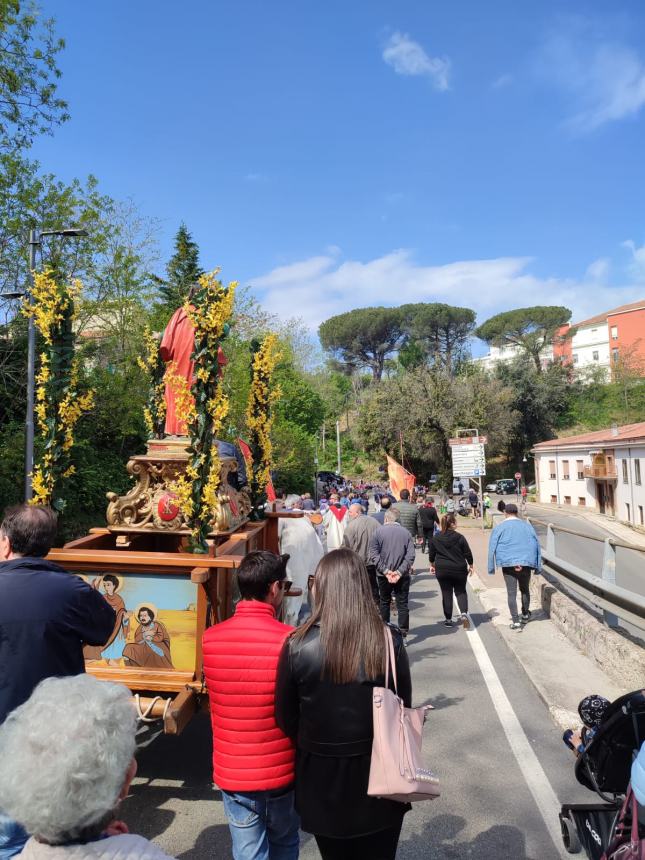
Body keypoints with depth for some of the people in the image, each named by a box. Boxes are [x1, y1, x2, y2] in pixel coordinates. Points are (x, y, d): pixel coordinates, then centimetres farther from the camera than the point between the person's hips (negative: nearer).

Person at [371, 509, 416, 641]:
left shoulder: (378, 531, -4)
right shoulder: (406, 532, -1)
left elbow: (375, 554, -9)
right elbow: (410, 555, -7)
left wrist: (385, 571, -12)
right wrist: (400, 572, -10)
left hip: (383, 575, 0)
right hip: (402, 576, 0)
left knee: (384, 602, 16)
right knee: (402, 604, 6)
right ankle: (403, 633, 3)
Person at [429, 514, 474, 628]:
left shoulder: (435, 538, -3)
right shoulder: (460, 537, -10)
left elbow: (431, 554, 6)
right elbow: (468, 553, -4)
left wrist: (432, 565, 22)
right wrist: (470, 566, 11)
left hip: (441, 570, 1)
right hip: (459, 570, -1)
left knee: (446, 593, 10)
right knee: (460, 592, 14)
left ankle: (448, 619, 13)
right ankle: (464, 613, -6)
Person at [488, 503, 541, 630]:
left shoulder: (499, 528, 1)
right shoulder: (527, 525, 8)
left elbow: (492, 548, -1)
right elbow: (536, 545, 7)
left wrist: (491, 568, 4)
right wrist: (537, 565, 11)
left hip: (508, 563, -3)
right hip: (526, 563, 3)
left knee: (511, 593, 0)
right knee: (525, 590, 21)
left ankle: (516, 621, -5)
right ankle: (525, 615, 37)